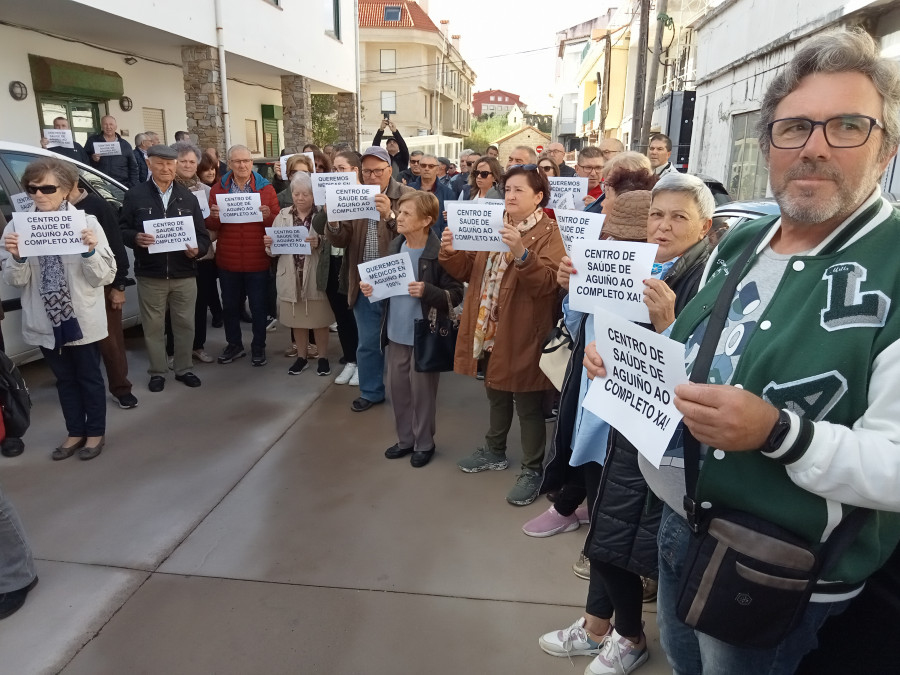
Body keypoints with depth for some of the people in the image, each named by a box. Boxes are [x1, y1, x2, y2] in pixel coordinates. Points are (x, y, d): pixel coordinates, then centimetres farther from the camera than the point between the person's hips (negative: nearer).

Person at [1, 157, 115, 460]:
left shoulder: (86, 222, -9)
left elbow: (105, 276, -9)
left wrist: (90, 251, -26)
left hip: (82, 319, -3)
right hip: (45, 321, 3)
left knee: (89, 377, 13)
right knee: (64, 378, 18)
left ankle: (95, 432, 30)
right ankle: (75, 432, 34)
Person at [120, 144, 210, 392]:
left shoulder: (188, 197, 10)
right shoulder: (135, 195, 3)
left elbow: (202, 233, 7)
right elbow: (122, 229, 3)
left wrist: (197, 249, -13)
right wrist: (136, 238, -19)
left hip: (184, 274, 2)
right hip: (150, 275, -1)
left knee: (185, 324, 8)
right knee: (153, 326, 7)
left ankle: (184, 369, 22)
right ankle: (157, 372, 20)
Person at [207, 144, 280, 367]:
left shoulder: (266, 188, 2)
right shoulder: (218, 189, 7)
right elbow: (211, 226, 6)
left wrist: (268, 215, -21)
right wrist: (214, 217, -16)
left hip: (257, 260, -2)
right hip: (227, 260, 2)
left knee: (258, 306, 6)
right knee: (230, 306, 13)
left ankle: (258, 347, 19)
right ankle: (234, 345, 29)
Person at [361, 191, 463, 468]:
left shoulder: (440, 253, -17)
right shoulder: (395, 246, 4)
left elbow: (455, 294, -15)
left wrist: (427, 291, -29)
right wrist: (372, 288, -2)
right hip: (396, 331, 7)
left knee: (422, 391, 7)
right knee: (397, 387, 15)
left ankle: (424, 443, 27)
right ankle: (405, 439, 34)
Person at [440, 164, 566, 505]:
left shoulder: (549, 232, -10)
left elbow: (547, 282, -23)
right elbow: (468, 271, 11)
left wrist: (521, 253, -37)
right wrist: (450, 253, -8)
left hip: (522, 334, -7)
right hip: (489, 330, 7)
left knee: (528, 405, 5)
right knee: (496, 394, 23)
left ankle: (532, 471, 21)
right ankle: (495, 451, 42)